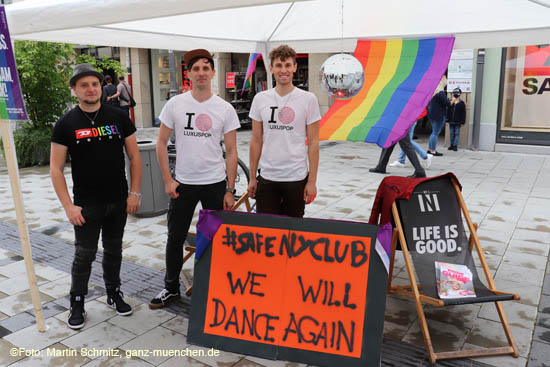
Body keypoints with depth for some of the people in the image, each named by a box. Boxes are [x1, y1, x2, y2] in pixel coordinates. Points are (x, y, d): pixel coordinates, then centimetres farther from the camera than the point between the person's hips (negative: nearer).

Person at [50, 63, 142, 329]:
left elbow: (134, 156, 4)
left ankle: (114, 294, 34)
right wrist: (68, 206, -11)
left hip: (118, 201, 2)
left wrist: (134, 192, -2)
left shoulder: (119, 118, 1)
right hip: (86, 205, -2)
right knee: (84, 255, 4)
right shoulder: (66, 124, -4)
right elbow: (56, 168, -5)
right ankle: (77, 304, 22)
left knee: (114, 251, 16)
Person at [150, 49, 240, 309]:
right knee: (175, 238, 10)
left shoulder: (225, 109, -2)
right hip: (182, 184, 1)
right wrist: (167, 180, -3)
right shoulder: (175, 104, -1)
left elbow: (231, 152, -1)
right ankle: (171, 288, 30)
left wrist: (230, 190, -4)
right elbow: (161, 144, 4)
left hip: (215, 184, -1)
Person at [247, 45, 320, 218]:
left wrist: (312, 181, -5)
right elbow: (256, 141, 8)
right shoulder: (260, 99, 4)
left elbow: (313, 142, -2)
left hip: (296, 178, -1)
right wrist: (252, 178, 7)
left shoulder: (308, 99, -3)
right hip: (267, 177, 2)